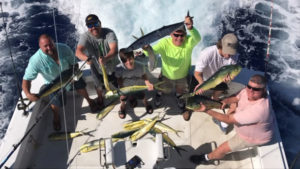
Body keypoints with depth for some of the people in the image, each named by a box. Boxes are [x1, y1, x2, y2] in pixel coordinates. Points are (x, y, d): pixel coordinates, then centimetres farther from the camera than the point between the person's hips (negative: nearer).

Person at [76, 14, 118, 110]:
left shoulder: (109, 33, -30)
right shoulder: (85, 37, -27)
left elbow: (114, 50, -44)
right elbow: (78, 51, -42)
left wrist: (105, 58, -65)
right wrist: (86, 58, -66)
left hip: (113, 66, -1)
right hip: (97, 68, 1)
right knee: (99, 86, 25)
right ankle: (100, 98, 59)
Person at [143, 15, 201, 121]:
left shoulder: (188, 42, -32)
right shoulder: (164, 43, -30)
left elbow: (197, 39, -53)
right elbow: (153, 51, -37)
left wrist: (191, 28, -76)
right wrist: (148, 49, -63)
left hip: (182, 76, 1)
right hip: (166, 75, 0)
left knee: (181, 92, 29)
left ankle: (179, 97, 66)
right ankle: (159, 94, 66)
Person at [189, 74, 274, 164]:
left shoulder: (258, 110, -47)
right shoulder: (247, 91, -25)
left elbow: (229, 119, -41)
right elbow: (236, 98, -3)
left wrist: (206, 110, -41)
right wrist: (225, 101, -26)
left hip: (254, 137, -7)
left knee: (223, 148, -2)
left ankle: (206, 158, 28)